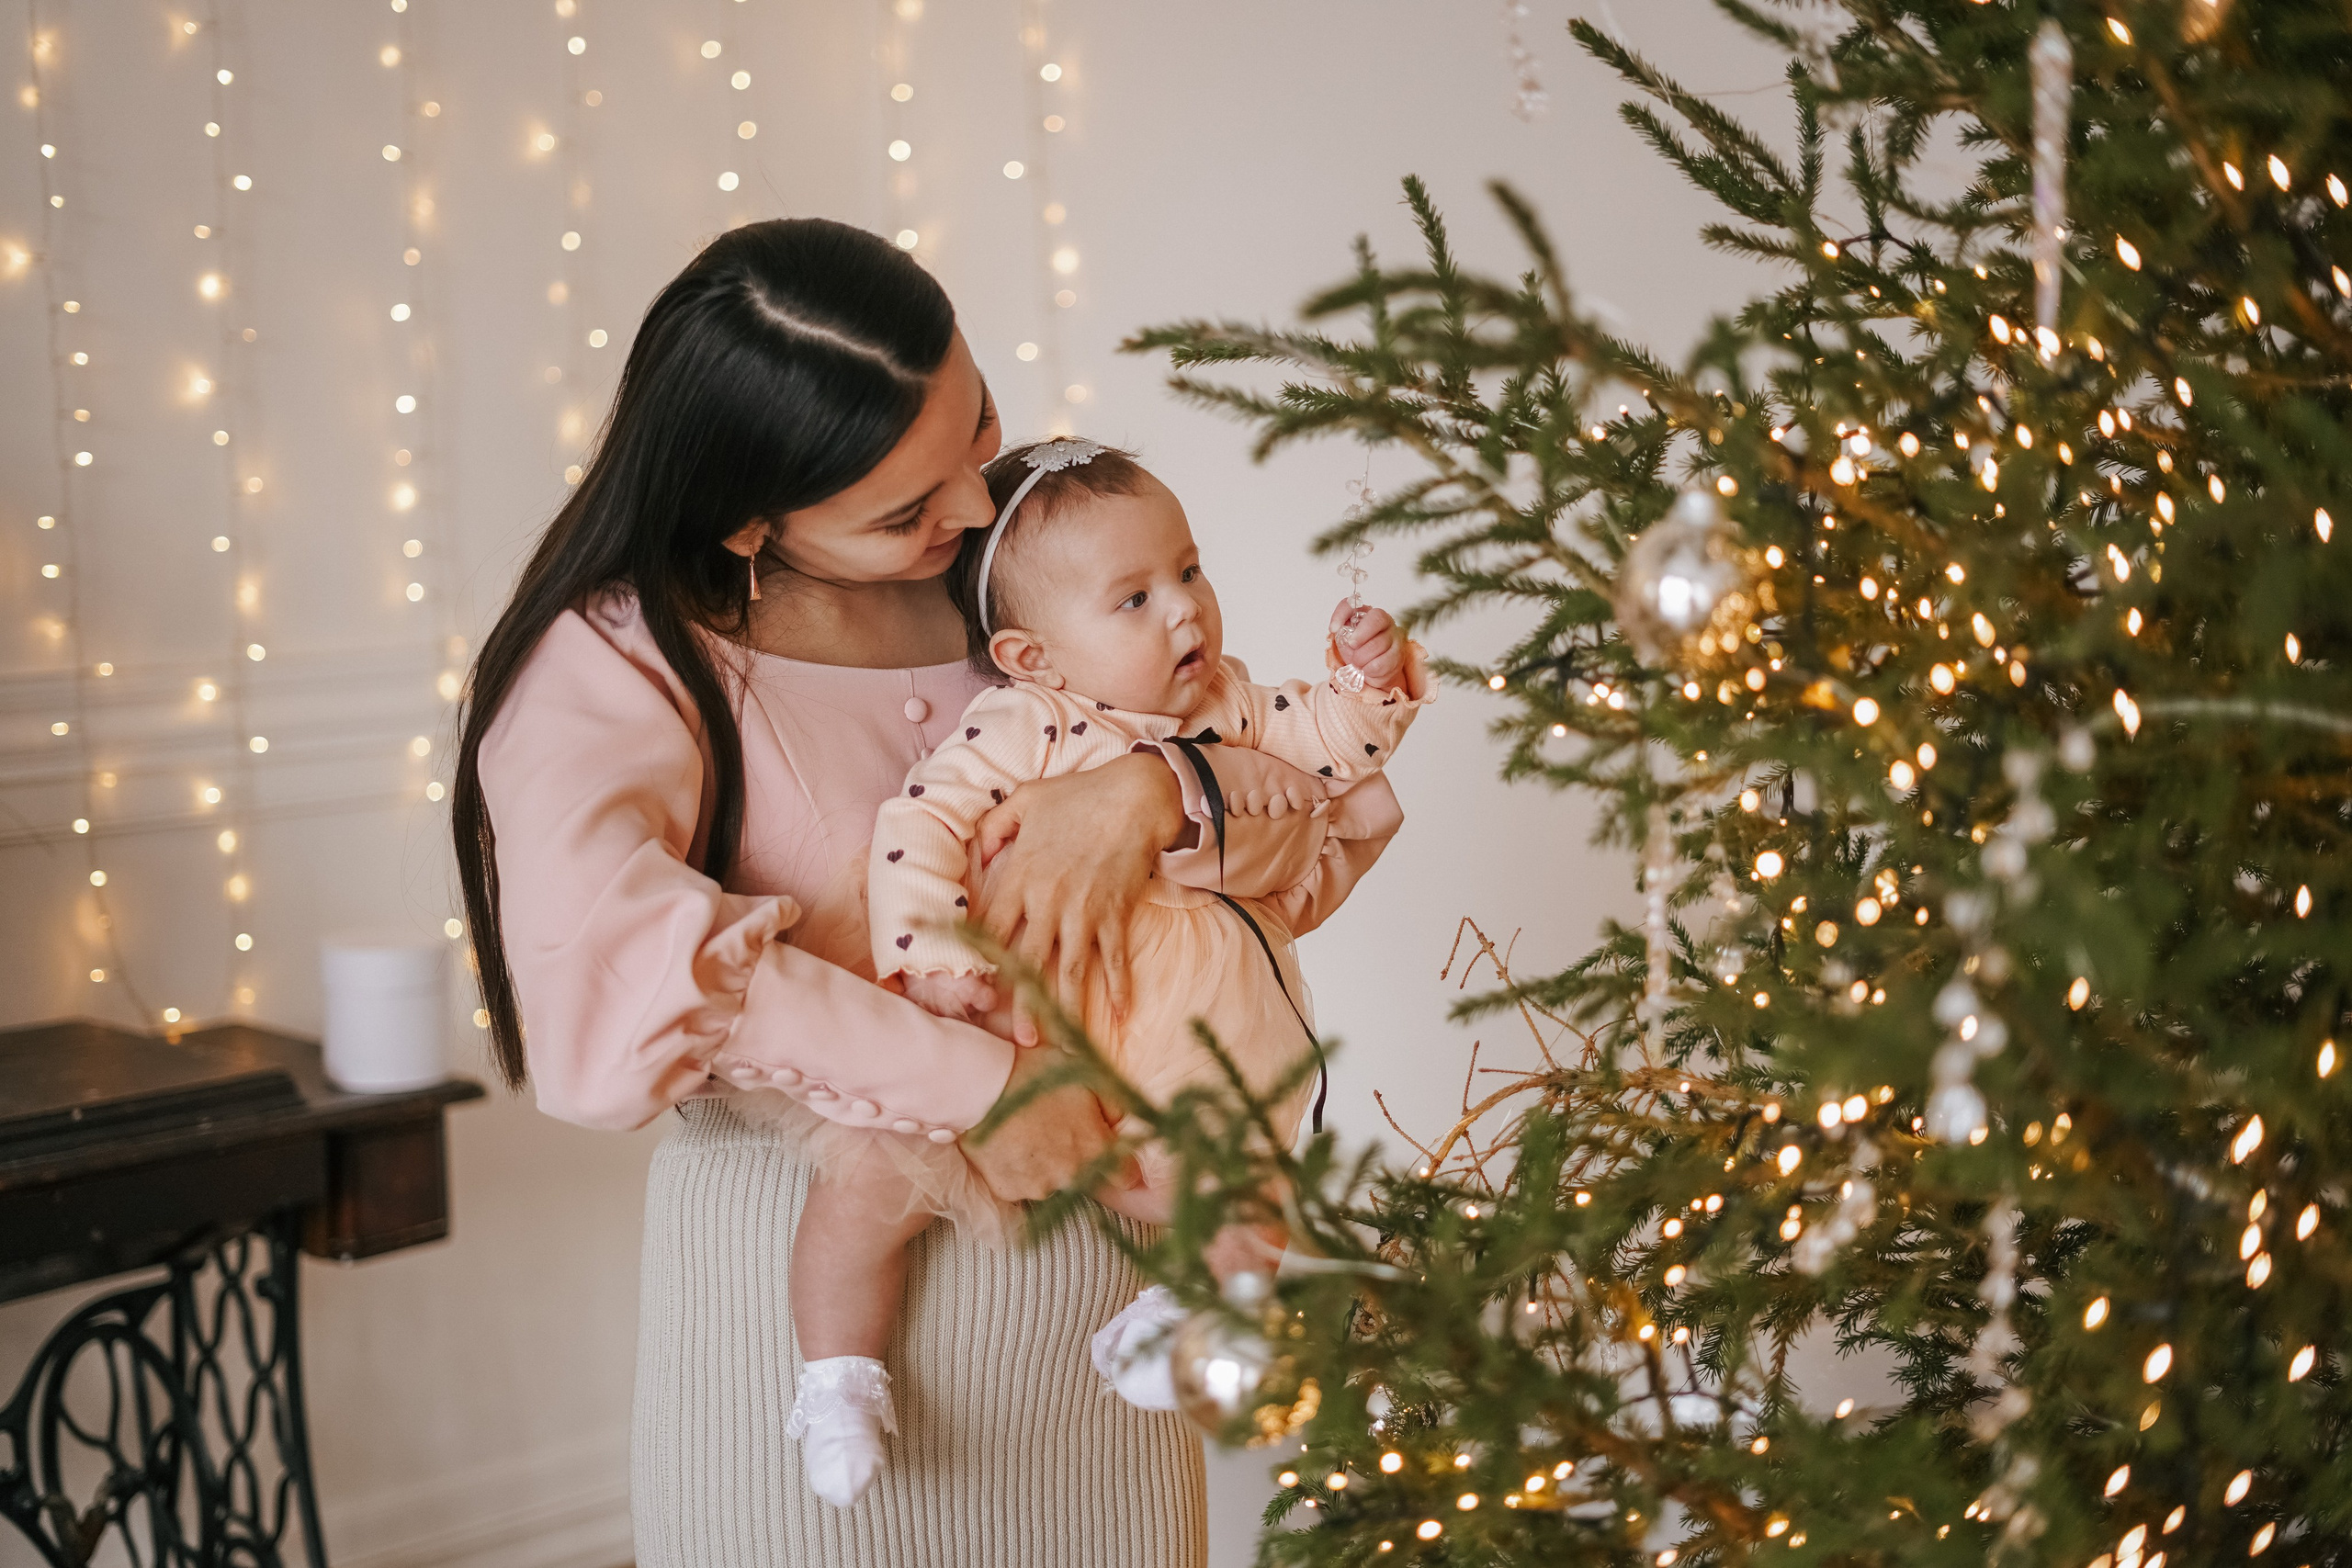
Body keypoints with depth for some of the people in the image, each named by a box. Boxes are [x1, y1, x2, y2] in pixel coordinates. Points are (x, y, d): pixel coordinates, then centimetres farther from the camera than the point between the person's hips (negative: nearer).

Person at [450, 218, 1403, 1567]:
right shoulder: (628, 659, -13)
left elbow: (1341, 820, -1)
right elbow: (600, 959, -32)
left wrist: (1159, 791, -22)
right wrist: (969, 1076, -30)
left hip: (1091, 1247, 4)